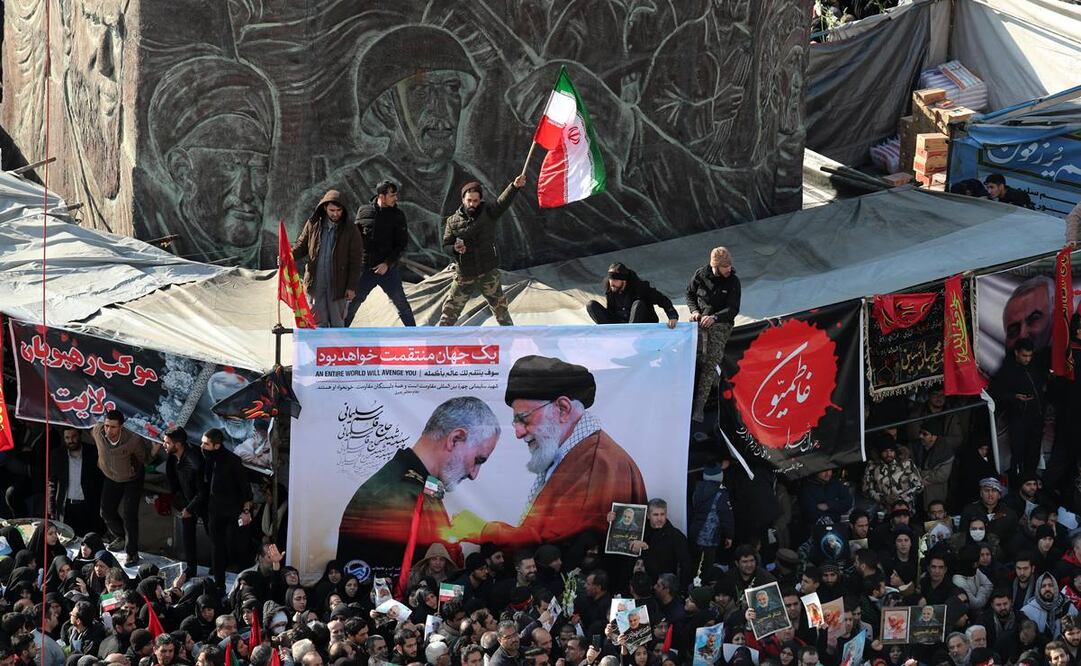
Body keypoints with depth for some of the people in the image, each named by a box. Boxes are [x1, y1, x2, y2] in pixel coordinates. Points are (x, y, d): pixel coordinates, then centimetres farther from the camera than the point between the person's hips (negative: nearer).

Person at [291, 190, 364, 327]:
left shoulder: (350, 231, -3)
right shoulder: (313, 225, 3)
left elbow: (355, 261, -2)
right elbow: (301, 246, 11)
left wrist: (351, 287, -6)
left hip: (337, 285, -2)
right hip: (315, 283, 2)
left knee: (337, 323, 6)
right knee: (318, 322, 5)